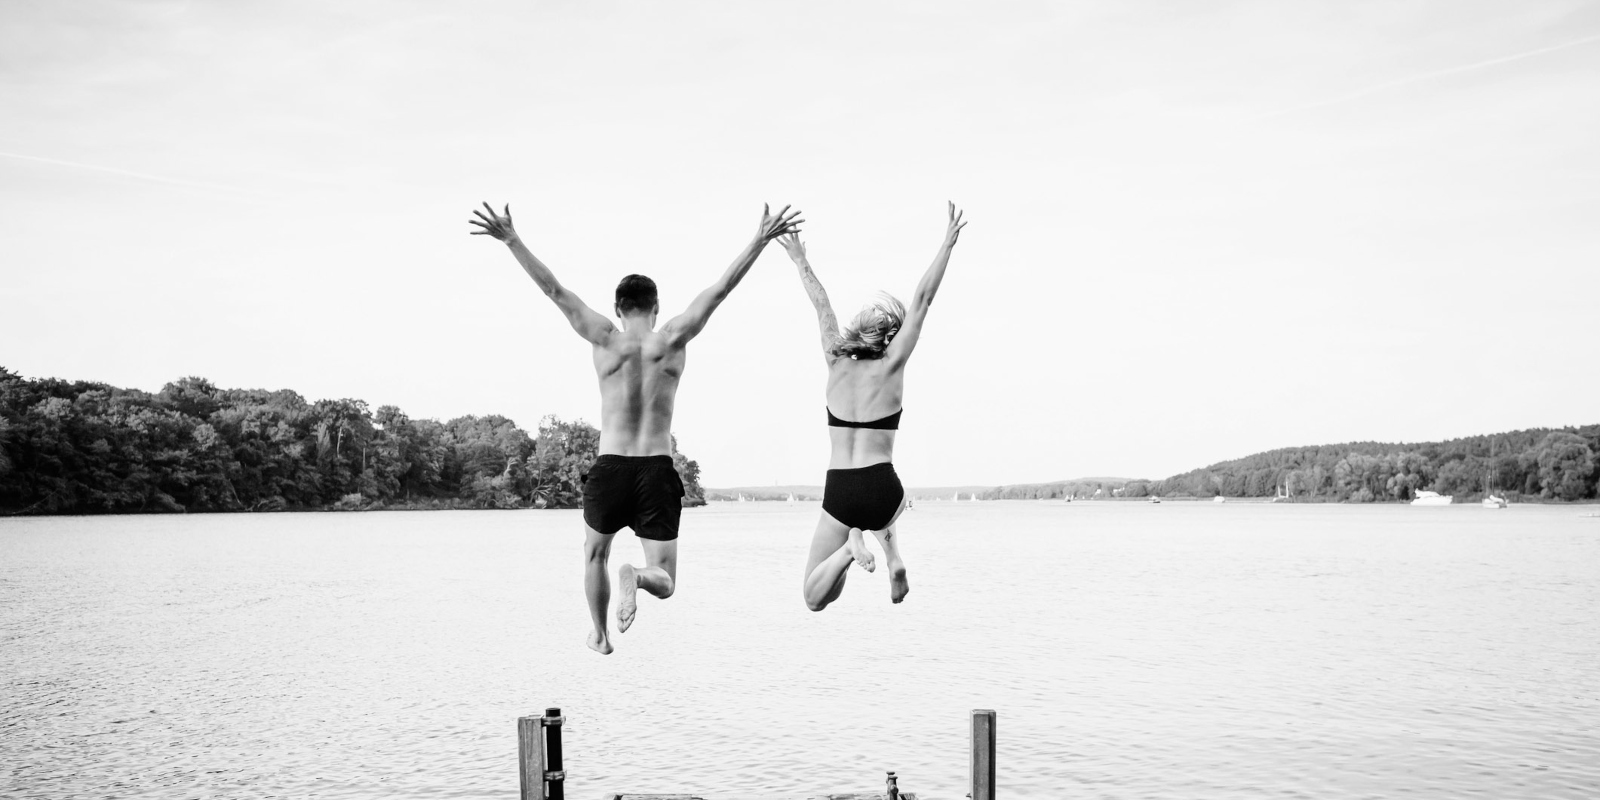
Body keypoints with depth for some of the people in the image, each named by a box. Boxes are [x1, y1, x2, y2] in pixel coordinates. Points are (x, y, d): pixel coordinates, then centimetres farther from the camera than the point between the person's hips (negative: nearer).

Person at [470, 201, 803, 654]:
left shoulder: (606, 341, -2)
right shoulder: (672, 340, -2)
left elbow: (554, 289, 0)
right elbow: (719, 290, -2)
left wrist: (511, 240, 5)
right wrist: (760, 240, 0)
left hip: (610, 469, 1)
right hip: (658, 472, -1)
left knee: (595, 554, 30)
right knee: (665, 581, 6)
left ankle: (600, 636, 37)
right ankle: (636, 576, -28)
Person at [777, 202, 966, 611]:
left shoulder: (836, 363, 2)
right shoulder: (891, 367, -4)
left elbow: (822, 307, 15)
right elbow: (922, 300, -2)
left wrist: (800, 260, 28)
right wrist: (947, 244, 1)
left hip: (838, 493, 1)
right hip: (880, 491, -1)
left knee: (814, 599, 9)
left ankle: (851, 544, -20)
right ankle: (891, 551, 10)